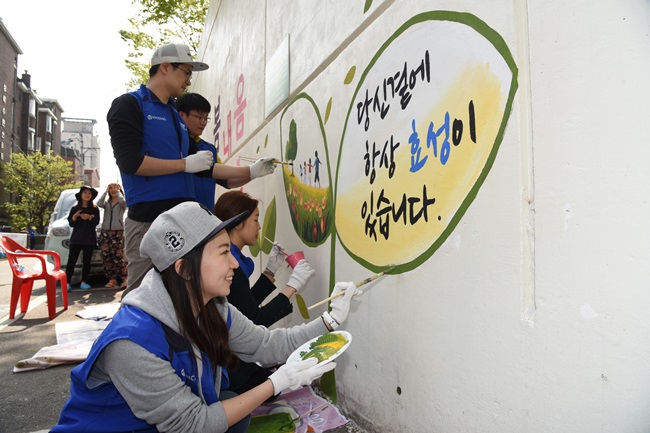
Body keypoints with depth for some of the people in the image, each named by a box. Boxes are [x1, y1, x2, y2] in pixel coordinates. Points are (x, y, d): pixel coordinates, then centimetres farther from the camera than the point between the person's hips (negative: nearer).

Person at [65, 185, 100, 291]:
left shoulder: (95, 209, 8)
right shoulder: (74, 208, 9)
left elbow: (96, 222, 0)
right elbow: (71, 224, 5)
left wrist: (89, 217, -18)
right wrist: (74, 217, -15)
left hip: (89, 239, 0)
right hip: (76, 238, 0)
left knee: (86, 261, 3)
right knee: (71, 261, -6)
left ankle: (84, 282, 8)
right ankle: (67, 282, -6)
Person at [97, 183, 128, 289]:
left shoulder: (122, 203, 8)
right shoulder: (106, 202, 17)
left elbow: (122, 200, -17)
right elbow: (99, 204, -4)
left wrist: (118, 190, -1)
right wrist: (106, 191, 2)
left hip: (118, 232, -4)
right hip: (105, 232, 4)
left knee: (118, 256, -10)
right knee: (106, 256, -3)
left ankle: (123, 280, -6)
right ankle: (112, 279, 0)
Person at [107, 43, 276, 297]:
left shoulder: (175, 115, 19)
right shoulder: (129, 105, -3)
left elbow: (201, 168, 21)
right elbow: (129, 161, -17)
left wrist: (250, 172, 18)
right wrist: (185, 164, -11)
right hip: (149, 220, -7)